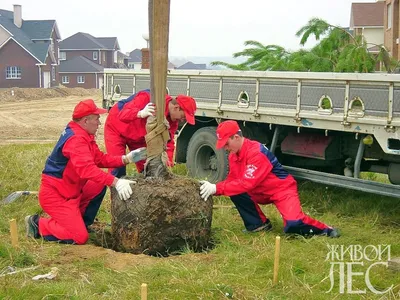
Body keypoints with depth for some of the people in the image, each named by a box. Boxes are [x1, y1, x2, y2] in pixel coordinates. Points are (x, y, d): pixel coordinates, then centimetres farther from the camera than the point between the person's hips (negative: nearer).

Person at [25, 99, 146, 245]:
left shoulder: (83, 135, 9)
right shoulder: (76, 139, -24)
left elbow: (100, 159, 10)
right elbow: (87, 169, -38)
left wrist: (126, 159, -3)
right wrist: (116, 182, -43)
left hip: (70, 191, 10)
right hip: (54, 195, -10)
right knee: (79, 237, -14)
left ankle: (77, 219, 16)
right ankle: (39, 224, 2)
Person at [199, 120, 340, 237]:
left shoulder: (256, 152, -29)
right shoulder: (234, 155, -1)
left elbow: (247, 184, -34)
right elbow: (232, 180, 1)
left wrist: (216, 188, -37)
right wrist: (212, 187, -18)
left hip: (283, 189, -8)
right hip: (262, 192, 8)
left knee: (293, 225, -29)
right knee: (235, 193, -15)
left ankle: (325, 229, 0)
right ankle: (259, 224, 2)